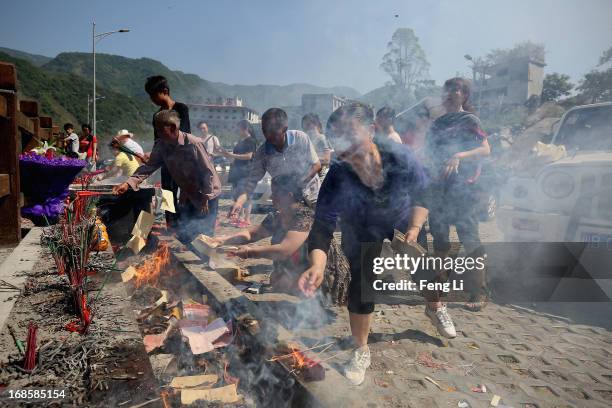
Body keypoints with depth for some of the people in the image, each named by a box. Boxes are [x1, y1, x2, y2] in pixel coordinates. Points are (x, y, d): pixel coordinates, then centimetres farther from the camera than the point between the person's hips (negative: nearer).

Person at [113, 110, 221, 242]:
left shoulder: (194, 143, -26)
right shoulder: (161, 146, -8)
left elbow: (208, 172, -22)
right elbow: (149, 167, -11)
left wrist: (205, 199, -19)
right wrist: (129, 183, -27)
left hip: (207, 194, -6)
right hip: (188, 195, 6)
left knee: (204, 235, -3)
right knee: (183, 234, 11)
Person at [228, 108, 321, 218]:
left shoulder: (301, 138, -19)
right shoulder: (262, 153, -15)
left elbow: (316, 165, -10)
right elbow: (252, 180, -12)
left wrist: (299, 182, -24)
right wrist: (239, 201, -29)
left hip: (310, 198, -1)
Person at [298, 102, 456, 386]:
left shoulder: (400, 156, -33)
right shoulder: (337, 178, -37)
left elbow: (422, 194, -15)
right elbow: (323, 224, -37)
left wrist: (414, 229, -26)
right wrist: (317, 264, -54)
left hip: (403, 222, 2)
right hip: (363, 234, -1)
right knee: (361, 288, -8)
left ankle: (435, 309, 50)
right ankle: (361, 351, 17)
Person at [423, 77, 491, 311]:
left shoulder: (469, 120, 1)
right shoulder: (438, 123, 18)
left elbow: (486, 149, -9)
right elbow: (428, 152, 21)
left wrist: (459, 156, -24)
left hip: (462, 186, -6)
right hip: (438, 186, 6)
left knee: (469, 238, -8)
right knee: (439, 237, 9)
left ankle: (479, 293, -2)